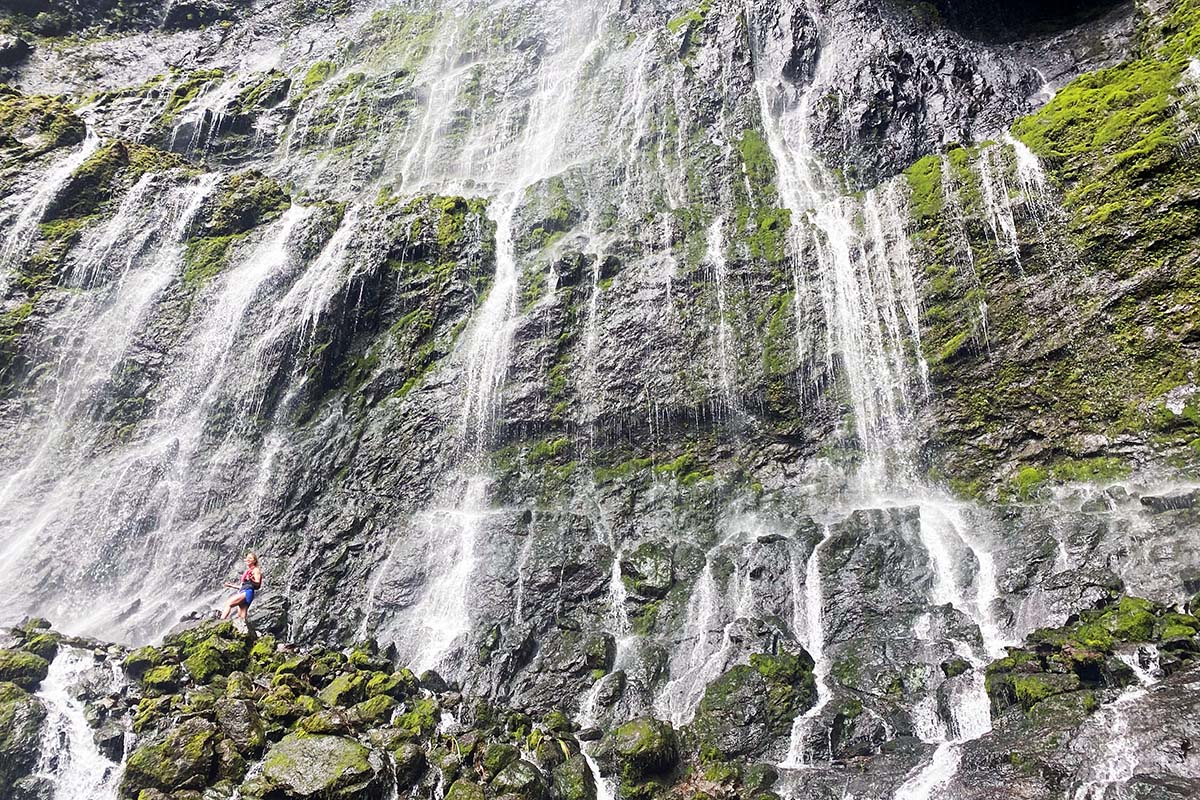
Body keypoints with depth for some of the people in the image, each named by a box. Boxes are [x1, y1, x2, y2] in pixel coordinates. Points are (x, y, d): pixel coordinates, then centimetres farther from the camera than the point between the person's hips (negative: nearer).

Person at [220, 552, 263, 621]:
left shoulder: (256, 570, 2)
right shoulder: (247, 571, 27)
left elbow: (257, 584, -10)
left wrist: (251, 579, -29)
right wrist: (231, 585, 28)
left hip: (248, 592, -9)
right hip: (242, 592, 9)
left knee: (228, 603, -21)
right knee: (241, 616, -3)